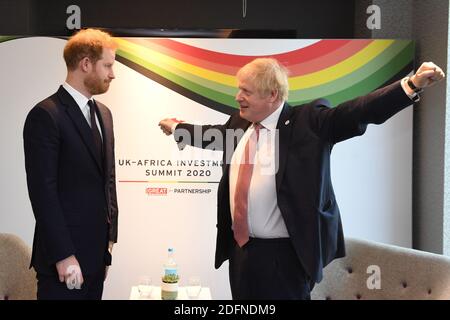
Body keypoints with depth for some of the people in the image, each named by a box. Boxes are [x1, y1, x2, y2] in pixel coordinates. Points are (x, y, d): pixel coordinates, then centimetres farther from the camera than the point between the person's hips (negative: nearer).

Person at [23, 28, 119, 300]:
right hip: (64, 256, -7)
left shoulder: (103, 114, 14)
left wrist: (110, 237, 13)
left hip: (96, 254, 7)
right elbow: (43, 191, -16)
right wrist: (63, 256, -18)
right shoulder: (46, 115, -12)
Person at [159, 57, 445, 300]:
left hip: (284, 254, -6)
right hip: (240, 248, 7)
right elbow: (214, 135, 29)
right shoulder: (240, 122, 9)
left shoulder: (308, 121, -10)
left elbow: (357, 112, -20)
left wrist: (412, 85, -32)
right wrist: (177, 128, 43)